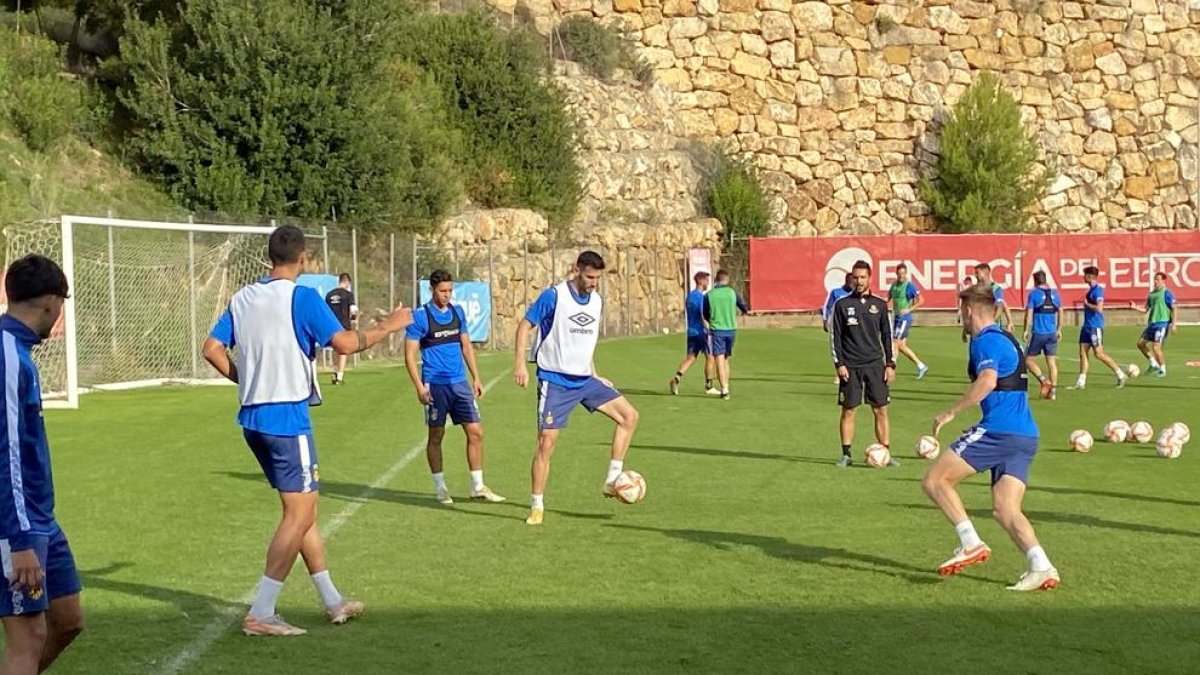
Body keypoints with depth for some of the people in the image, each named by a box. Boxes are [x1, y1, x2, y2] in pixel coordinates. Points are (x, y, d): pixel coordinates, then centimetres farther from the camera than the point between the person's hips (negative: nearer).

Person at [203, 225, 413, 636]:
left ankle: (332, 602, 23)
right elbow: (345, 343, -18)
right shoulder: (301, 298, -12)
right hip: (287, 417, -8)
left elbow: (212, 349, 8)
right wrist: (387, 327, -3)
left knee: (303, 509, 16)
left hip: (252, 418, 8)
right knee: (299, 515, -1)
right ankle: (260, 614, -4)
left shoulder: (242, 298, 9)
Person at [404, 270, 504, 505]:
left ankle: (478, 487, 10)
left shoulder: (458, 312, 9)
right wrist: (420, 387, -15)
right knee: (436, 436, 5)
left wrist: (476, 377, 12)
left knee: (475, 432, 1)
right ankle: (440, 488, 17)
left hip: (460, 382, 5)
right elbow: (410, 355, -8)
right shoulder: (420, 317, -7)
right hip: (435, 385, -5)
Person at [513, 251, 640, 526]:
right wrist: (520, 364, -18)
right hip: (555, 380, -6)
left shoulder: (597, 301, 8)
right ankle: (537, 506, 3)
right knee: (547, 441, -8)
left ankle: (612, 480, 2)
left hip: (584, 379, 6)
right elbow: (524, 326, -8)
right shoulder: (554, 296, -11)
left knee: (629, 415, -3)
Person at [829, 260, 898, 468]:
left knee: (881, 410, 0)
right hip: (850, 366, -1)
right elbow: (835, 336, 2)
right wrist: (839, 364, -7)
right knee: (848, 410, 0)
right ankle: (846, 455, 8)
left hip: (875, 364, 1)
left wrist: (890, 364, 4)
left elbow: (887, 336, 11)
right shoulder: (842, 305, 2)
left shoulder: (880, 305, 7)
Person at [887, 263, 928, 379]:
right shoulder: (894, 284, 10)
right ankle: (921, 366, 20)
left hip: (905, 319, -8)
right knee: (901, 346, 10)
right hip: (896, 318, 8)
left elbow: (921, 300, -15)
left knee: (896, 344, -8)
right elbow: (888, 297, 21)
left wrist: (909, 310, -22)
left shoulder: (910, 285, -12)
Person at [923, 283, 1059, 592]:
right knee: (1005, 509, 5)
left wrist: (951, 412, -20)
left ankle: (971, 544, -9)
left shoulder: (986, 341, -7)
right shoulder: (1007, 339, 23)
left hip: (998, 430, -9)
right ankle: (1042, 568, -11)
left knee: (934, 480, -3)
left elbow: (987, 380, -25)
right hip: (1026, 436, 9)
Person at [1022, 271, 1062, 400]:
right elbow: (1060, 312, 12)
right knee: (1052, 362, 6)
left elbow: (1029, 313, -8)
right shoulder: (1055, 293, 8)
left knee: (1028, 360, 6)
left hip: (1038, 333, -4)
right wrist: (1059, 329, 21)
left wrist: (1026, 330, -1)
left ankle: (1044, 380, -12)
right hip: (1052, 333, 4)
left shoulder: (1033, 294, -5)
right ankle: (1053, 391, 4)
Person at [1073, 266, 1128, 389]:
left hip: (1095, 327, -10)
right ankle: (1081, 382, 9)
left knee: (1099, 353, -8)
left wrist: (1087, 304, -14)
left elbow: (1099, 308, -25)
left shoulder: (1097, 290, -15)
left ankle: (1120, 375, 1)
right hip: (1087, 326, 10)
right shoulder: (1091, 289, 14)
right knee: (1082, 352, 7)